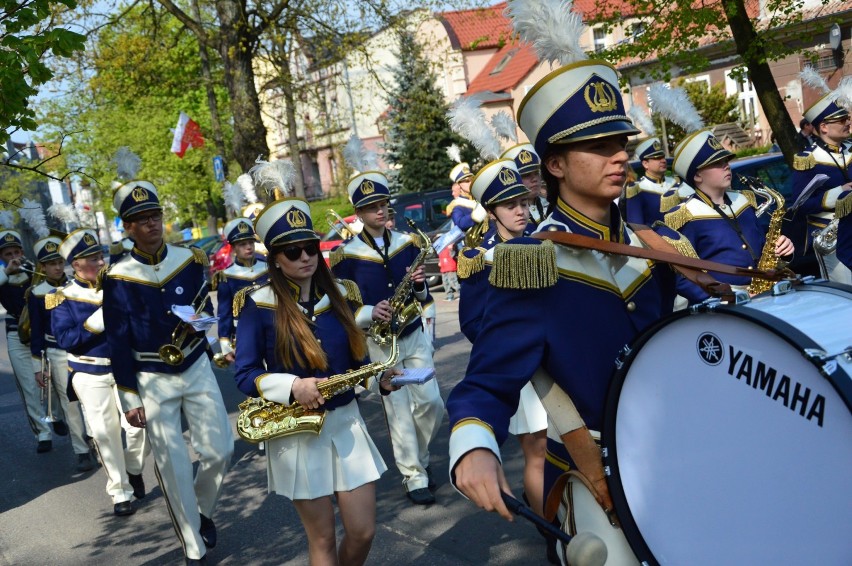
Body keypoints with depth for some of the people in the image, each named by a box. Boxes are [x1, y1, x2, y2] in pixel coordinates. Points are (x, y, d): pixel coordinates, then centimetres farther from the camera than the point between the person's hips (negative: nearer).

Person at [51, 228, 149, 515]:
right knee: (105, 434, 3)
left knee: (139, 424, -3)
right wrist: (97, 322, -23)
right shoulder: (62, 298, -5)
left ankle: (134, 469, 27)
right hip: (90, 375, -2)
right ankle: (121, 492, 18)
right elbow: (65, 339, -13)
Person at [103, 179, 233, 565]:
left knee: (220, 451, 1)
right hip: (152, 381, -2)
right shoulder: (117, 278, -10)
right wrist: (129, 398, -6)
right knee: (173, 468, 1)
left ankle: (202, 509, 32)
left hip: (197, 368, 3)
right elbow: (118, 342, -6)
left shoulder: (190, 260, -2)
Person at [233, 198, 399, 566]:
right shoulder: (258, 305, -9)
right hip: (296, 433, -3)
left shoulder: (341, 295, 3)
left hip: (345, 420, 4)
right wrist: (292, 387, -25)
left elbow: (357, 360, 11)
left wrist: (379, 379, -10)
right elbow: (244, 375, -9)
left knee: (363, 531, 7)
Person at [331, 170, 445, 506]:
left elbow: (422, 297, 7)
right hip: (378, 342, -3)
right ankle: (414, 478, 12)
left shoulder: (407, 243, 3)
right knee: (398, 412, 1)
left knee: (431, 402, 2)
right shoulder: (347, 255, -7)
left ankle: (418, 457, 27)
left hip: (414, 334, 3)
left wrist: (420, 285, -16)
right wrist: (370, 313, -24)